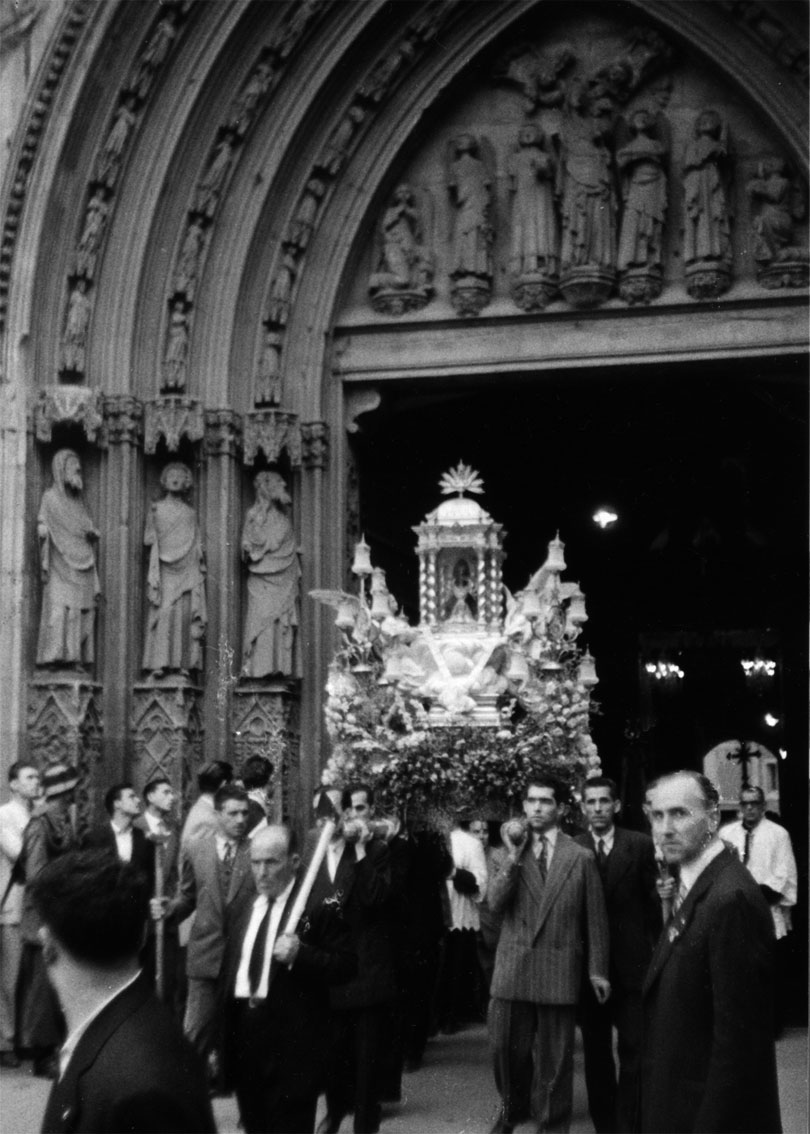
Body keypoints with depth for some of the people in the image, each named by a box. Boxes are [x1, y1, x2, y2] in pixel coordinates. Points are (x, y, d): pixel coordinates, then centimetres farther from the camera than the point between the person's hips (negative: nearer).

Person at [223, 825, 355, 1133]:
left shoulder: (319, 904, -8)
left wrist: (300, 955, -26)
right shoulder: (243, 907, 12)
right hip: (244, 1042, 6)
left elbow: (346, 965, -10)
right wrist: (221, 1040, 16)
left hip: (292, 1046, -6)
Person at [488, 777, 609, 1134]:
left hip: (559, 967, -2)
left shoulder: (581, 857, -1)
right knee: (505, 1047, 9)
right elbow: (495, 903, -5)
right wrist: (513, 857, -16)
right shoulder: (510, 852, 6)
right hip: (514, 965, 2)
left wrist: (598, 970, 1)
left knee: (555, 1056, 5)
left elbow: (595, 917, 3)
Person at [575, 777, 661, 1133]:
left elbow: (652, 900, -1)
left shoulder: (640, 845, -1)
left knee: (633, 1049, -1)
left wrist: (656, 950, -4)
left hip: (632, 963, -1)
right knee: (595, 1050, 11)